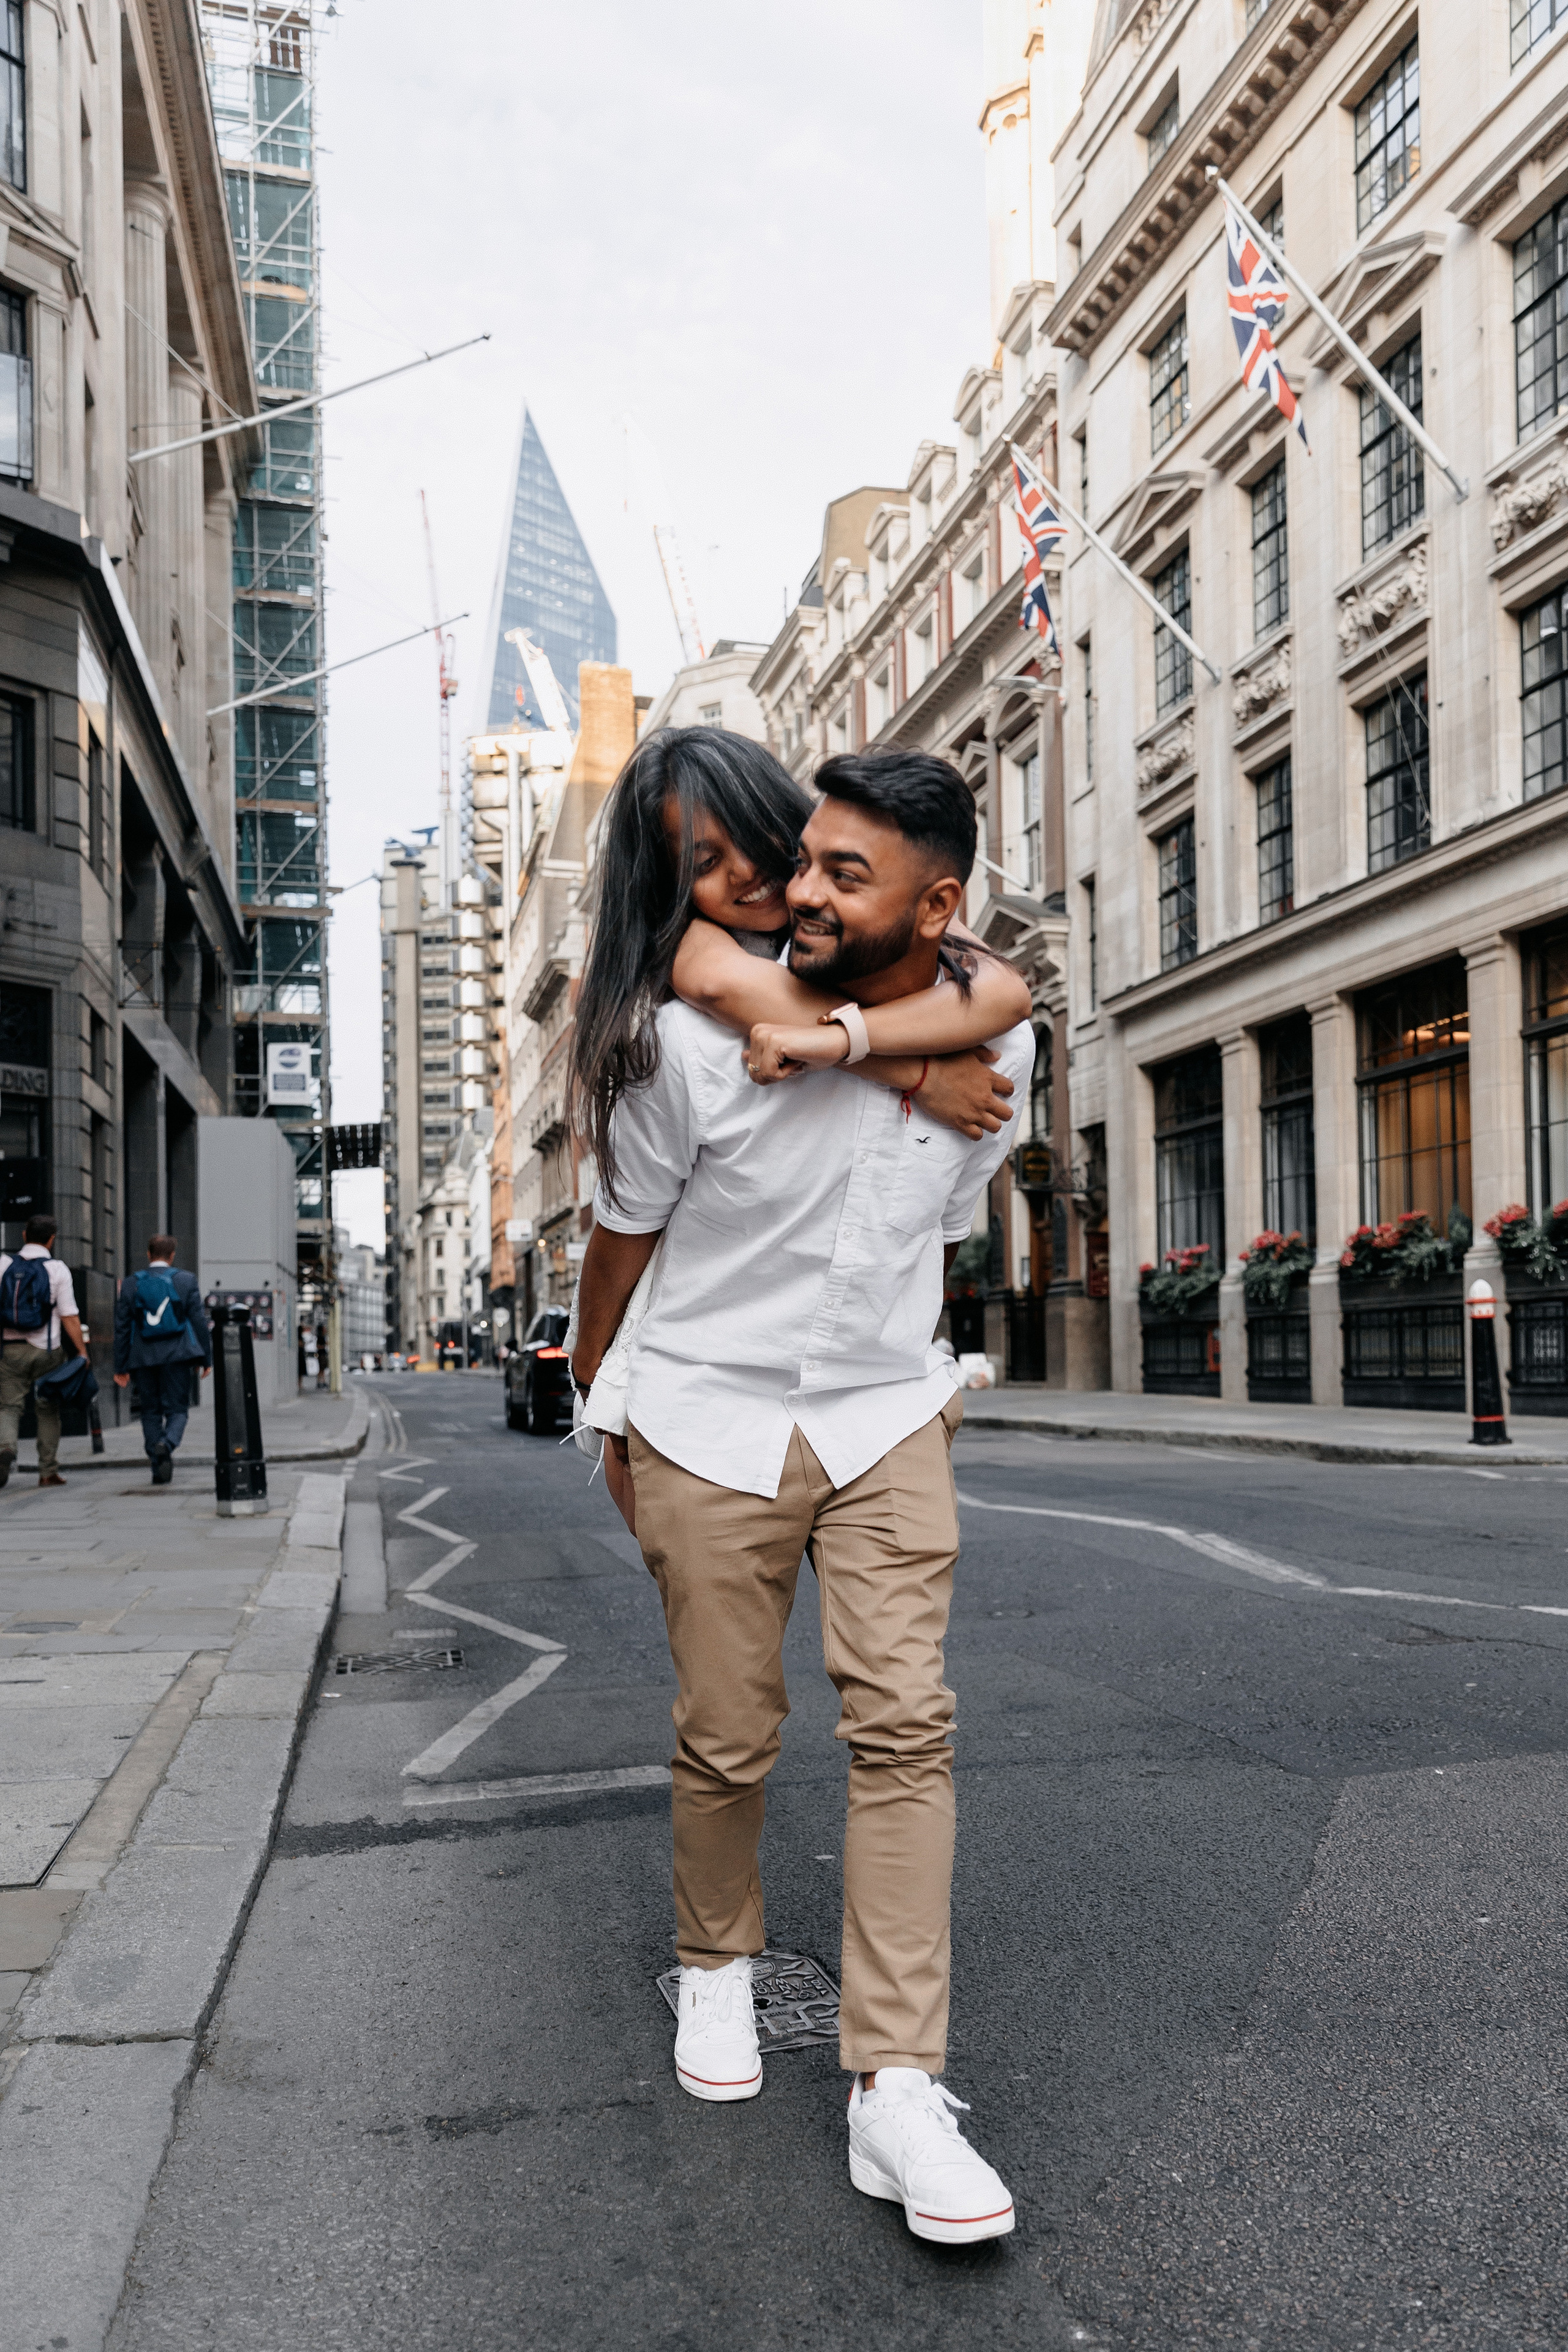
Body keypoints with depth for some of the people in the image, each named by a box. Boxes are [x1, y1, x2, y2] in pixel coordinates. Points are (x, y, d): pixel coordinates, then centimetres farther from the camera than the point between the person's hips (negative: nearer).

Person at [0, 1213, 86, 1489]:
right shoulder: (58, 1270, -5)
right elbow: (69, 1316, -8)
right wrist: (82, 1352, -3)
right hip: (47, 1351, -1)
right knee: (49, 1410, 13)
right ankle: (48, 1472, 14)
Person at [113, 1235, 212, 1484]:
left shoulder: (130, 1284, 5)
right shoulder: (186, 1281, 1)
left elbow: (122, 1328, 5)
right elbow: (199, 1321, -2)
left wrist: (120, 1367, 9)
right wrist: (206, 1359, 4)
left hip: (144, 1359, 2)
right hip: (177, 1356, -2)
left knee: (151, 1412, 11)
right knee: (177, 1409, 5)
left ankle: (159, 1470, 7)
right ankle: (167, 1445, -25)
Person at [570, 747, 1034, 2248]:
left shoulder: (994, 1047, -7)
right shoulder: (702, 1038, -17)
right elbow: (624, 1228, 0)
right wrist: (594, 1397, 12)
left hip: (886, 1420, 2)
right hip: (709, 1421, -2)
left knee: (903, 1724, -8)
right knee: (724, 1743, 7)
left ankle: (895, 2087, 0)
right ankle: (716, 1967, 36)